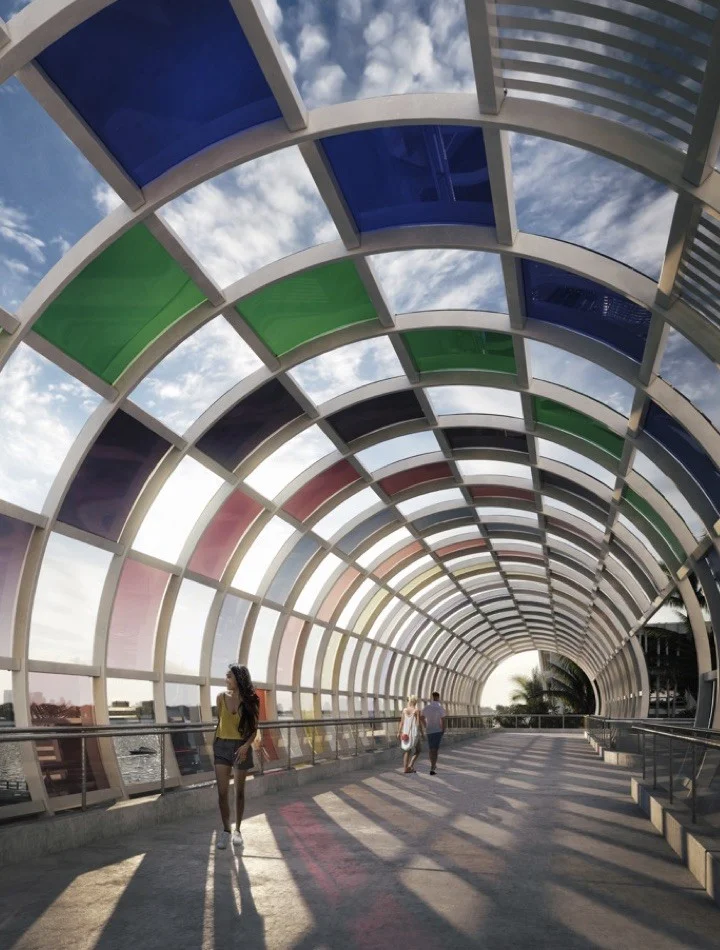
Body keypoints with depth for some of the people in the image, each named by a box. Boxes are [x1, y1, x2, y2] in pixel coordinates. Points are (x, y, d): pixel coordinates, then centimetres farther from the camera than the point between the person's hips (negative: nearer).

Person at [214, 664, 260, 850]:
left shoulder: (250, 700, -5)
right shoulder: (222, 697, 0)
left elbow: (254, 729, -2)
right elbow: (219, 722, 10)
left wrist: (246, 745, -17)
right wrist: (215, 742, 9)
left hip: (241, 747, -1)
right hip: (222, 746, 1)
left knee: (239, 791, 8)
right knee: (222, 792, -3)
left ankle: (237, 830, 22)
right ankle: (225, 830, 13)